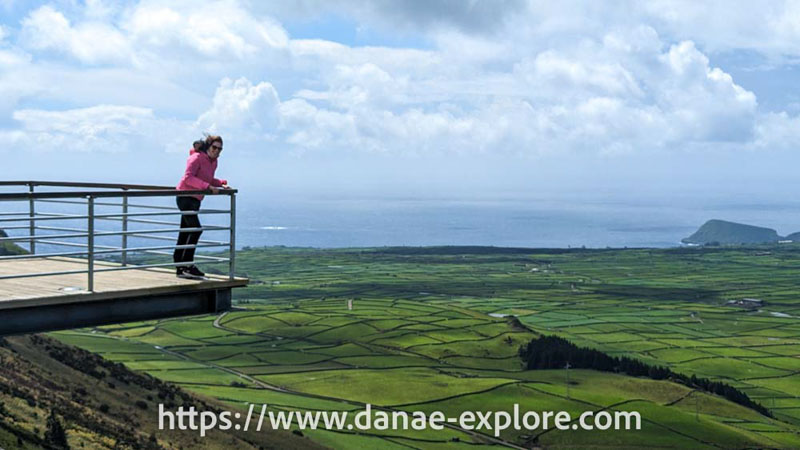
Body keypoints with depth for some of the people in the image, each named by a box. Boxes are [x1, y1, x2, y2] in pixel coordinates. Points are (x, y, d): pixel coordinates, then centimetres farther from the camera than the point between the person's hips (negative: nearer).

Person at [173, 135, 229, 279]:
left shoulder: (213, 161, 11)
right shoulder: (197, 158, -15)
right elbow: (188, 177, -26)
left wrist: (221, 183, 5)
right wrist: (208, 186, -30)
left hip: (195, 200, 9)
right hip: (185, 197, -9)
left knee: (185, 233, 10)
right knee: (196, 229, -17)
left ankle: (180, 269, 14)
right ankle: (187, 266, -12)